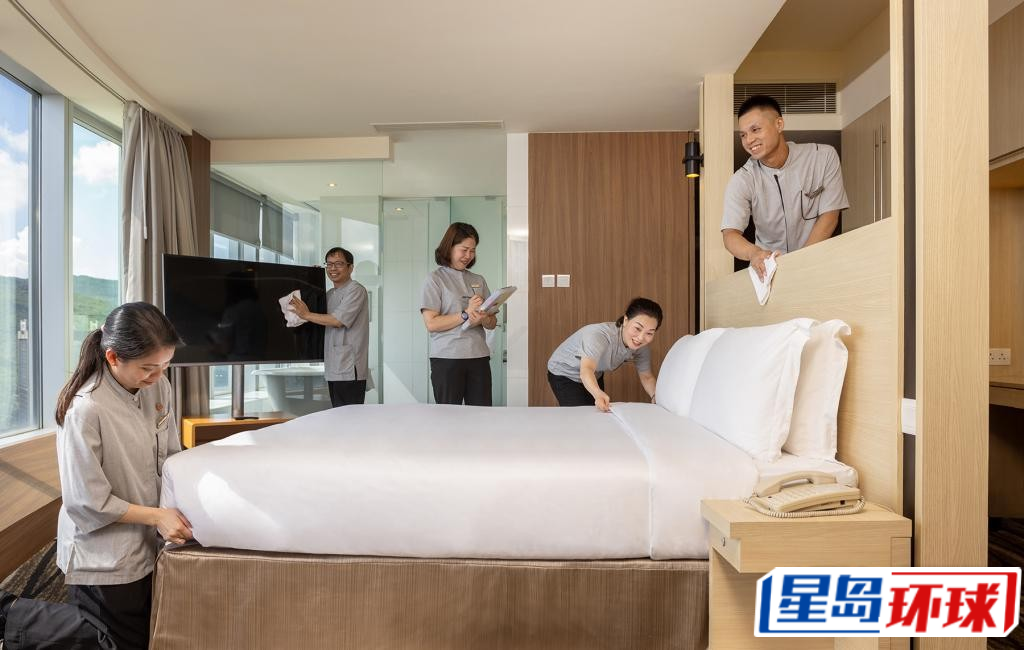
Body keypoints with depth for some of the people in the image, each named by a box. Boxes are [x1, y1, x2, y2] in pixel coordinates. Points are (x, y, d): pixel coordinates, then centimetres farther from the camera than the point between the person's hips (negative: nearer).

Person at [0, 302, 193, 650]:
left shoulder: (157, 386, -8)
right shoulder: (85, 409, -28)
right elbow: (88, 503, -22)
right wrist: (157, 516, -20)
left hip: (144, 543, 7)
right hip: (104, 555, -7)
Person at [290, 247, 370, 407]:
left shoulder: (356, 290, -8)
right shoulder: (330, 294, 18)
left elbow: (338, 320, -16)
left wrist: (306, 314, -6)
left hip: (349, 370, -8)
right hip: (333, 369, 9)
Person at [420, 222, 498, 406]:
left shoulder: (478, 280, 15)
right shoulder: (435, 279, 1)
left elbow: (493, 322, 14)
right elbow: (431, 324, -9)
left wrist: (484, 319, -8)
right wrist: (466, 314, -14)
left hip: (479, 356, 4)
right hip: (447, 358, -4)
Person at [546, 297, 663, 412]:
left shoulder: (641, 347, -18)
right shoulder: (599, 335, -38)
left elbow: (646, 377, -9)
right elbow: (586, 370, -52)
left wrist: (656, 396, -31)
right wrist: (597, 393, -72)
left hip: (595, 376, 6)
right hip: (564, 375, -6)